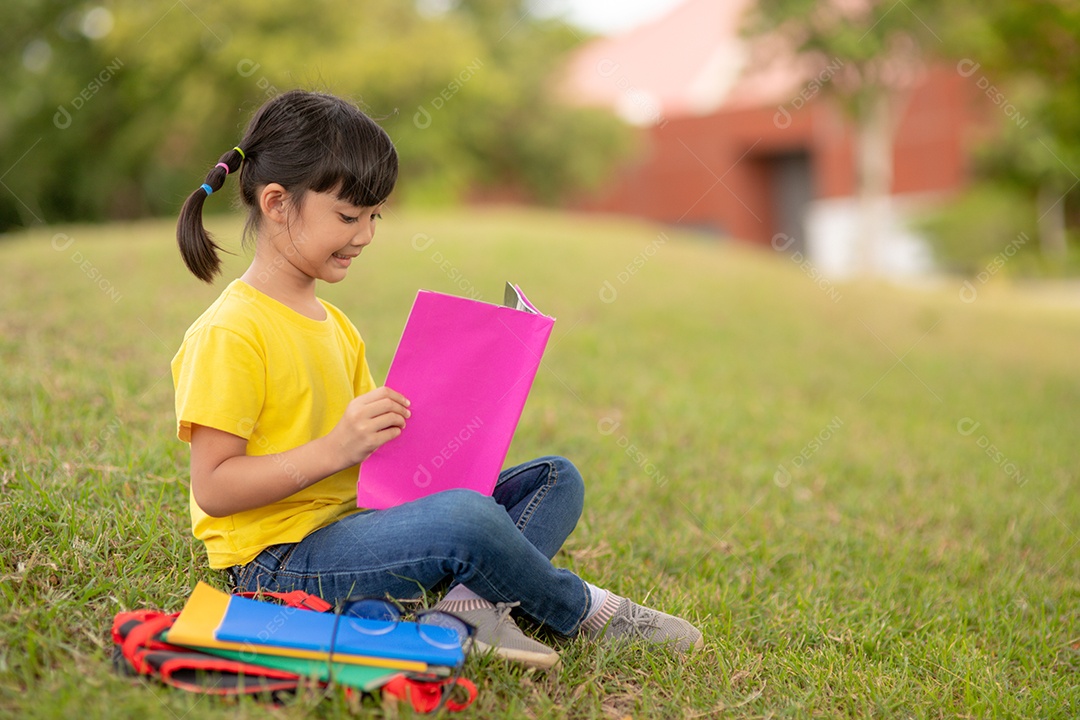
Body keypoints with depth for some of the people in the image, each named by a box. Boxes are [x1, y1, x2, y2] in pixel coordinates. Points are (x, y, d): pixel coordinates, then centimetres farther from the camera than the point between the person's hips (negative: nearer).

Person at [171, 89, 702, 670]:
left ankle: (469, 605, -23)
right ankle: (585, 610, -5)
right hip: (280, 560, -9)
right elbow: (213, 487, -18)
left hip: (354, 520, 9)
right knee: (466, 516, -35)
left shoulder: (335, 326, 15)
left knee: (556, 480, 4)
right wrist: (335, 449, -25)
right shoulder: (229, 334, -14)